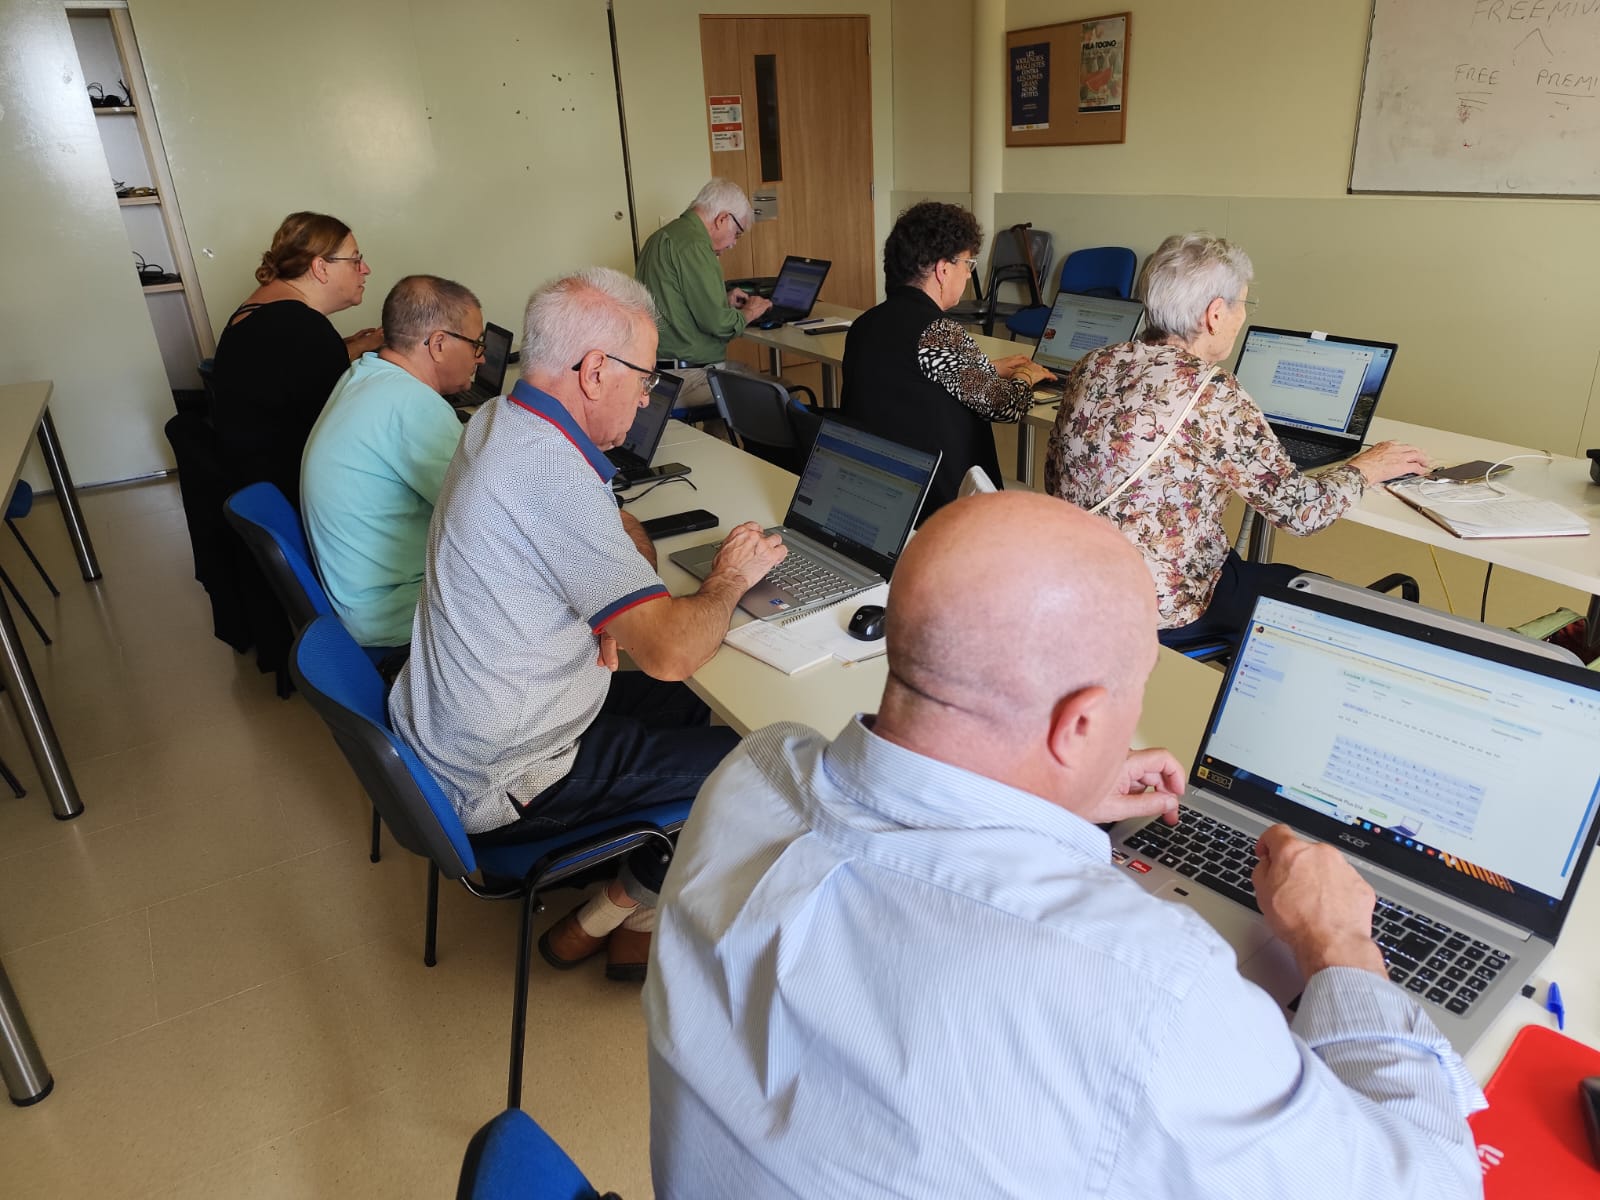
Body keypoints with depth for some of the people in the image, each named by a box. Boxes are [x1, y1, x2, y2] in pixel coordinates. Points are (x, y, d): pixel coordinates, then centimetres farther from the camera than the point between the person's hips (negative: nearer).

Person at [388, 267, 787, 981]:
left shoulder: (498, 424, 2)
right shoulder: (550, 476, -30)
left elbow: (626, 532, 15)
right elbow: (671, 652, -33)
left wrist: (612, 611, -6)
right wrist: (731, 579, -13)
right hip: (503, 782, -9)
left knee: (686, 707, 18)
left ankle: (637, 918, 26)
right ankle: (619, 908, 17)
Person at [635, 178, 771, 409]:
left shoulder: (660, 237, 16)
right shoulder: (693, 245, -16)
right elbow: (718, 324, -18)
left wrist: (724, 301, 22)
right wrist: (748, 312, 1)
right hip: (687, 378, -10)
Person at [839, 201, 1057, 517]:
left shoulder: (863, 325, 5)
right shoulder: (940, 334, -20)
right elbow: (1007, 407, -9)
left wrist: (991, 369, 28)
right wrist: (1026, 376, 13)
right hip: (937, 502, -8)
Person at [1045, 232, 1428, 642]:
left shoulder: (1092, 365, -1)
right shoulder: (1212, 394, -22)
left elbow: (1055, 481, 11)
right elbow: (1300, 510, -12)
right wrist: (1364, 469, 7)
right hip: (1165, 613, -7)